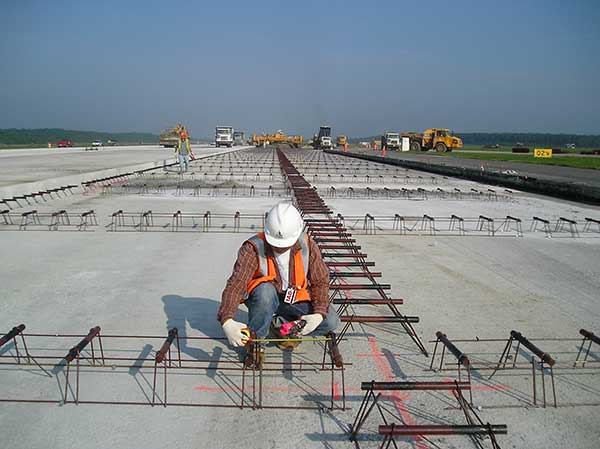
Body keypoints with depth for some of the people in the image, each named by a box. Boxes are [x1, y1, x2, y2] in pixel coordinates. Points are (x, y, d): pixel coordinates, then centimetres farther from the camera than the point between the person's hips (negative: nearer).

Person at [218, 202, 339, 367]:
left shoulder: (307, 246, -16)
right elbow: (235, 284, -33)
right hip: (262, 298, -2)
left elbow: (321, 281, -7)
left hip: (295, 300, 3)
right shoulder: (253, 248, -25)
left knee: (331, 321, -18)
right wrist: (227, 321, -49)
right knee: (265, 290, -39)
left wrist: (319, 314, -22)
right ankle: (256, 341, -15)